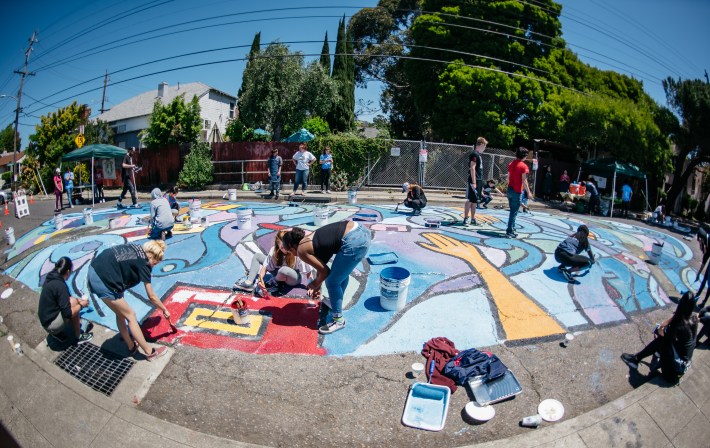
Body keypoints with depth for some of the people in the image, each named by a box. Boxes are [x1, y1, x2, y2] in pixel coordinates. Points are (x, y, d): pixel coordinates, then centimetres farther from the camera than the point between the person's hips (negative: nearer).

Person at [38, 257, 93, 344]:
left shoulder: (51, 278, 1)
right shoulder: (60, 285, -25)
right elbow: (67, 313, -25)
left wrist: (78, 300, 13)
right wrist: (81, 305, -9)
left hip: (46, 319, 9)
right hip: (51, 324, -9)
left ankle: (57, 332, 16)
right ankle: (78, 337, -2)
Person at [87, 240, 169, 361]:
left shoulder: (135, 248, 12)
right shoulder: (143, 263, -7)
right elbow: (151, 296, 1)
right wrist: (165, 310, 14)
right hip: (103, 281, -8)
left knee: (120, 313, 22)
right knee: (130, 316, 5)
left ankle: (131, 347, 36)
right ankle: (150, 352, 15)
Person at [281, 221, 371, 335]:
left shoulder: (302, 250, 0)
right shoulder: (309, 240, 24)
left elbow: (325, 271, 4)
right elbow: (321, 265, 32)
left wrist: (315, 284, 22)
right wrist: (317, 285, 37)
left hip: (354, 241, -10)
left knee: (332, 282, 7)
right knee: (342, 273, 31)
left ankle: (339, 321, 21)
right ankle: (336, 302, 53)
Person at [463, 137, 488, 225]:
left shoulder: (478, 154, 17)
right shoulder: (474, 154, -11)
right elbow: (472, 168, -18)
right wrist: (473, 182, -22)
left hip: (479, 181, 9)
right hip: (474, 181, -9)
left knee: (475, 201, 11)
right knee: (470, 200, -6)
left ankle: (473, 219, 17)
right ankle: (465, 219, -2)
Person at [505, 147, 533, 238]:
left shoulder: (511, 164, 9)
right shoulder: (523, 166, -12)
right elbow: (524, 181, -14)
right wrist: (528, 192, -9)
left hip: (510, 190, 7)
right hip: (517, 191, -7)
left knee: (512, 210, 17)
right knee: (514, 212, -2)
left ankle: (512, 229, 24)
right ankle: (509, 231, -1)